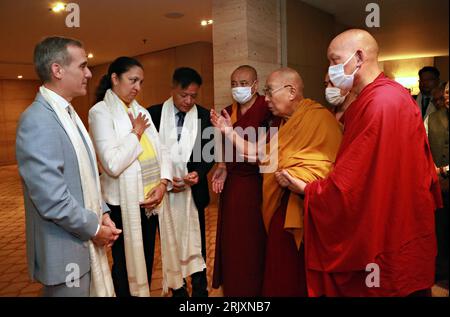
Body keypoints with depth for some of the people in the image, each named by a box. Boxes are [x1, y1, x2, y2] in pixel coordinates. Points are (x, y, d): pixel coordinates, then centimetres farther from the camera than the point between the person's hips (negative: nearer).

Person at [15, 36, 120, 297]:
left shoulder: (68, 113, 9)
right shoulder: (37, 120, -20)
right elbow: (52, 198, -25)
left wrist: (102, 214, 3)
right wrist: (94, 227, -13)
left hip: (88, 242, 8)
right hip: (66, 251, -8)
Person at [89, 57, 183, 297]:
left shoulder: (141, 111, 10)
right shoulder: (101, 111, -11)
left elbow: (161, 150, 7)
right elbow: (113, 163, -23)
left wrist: (163, 182, -8)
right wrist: (136, 133, -11)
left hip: (152, 200, 7)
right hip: (124, 203, -6)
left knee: (147, 258, 20)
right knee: (126, 263, 13)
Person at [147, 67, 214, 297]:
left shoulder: (204, 116, -1)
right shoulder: (154, 113, -3)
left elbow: (209, 153, 3)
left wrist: (198, 173, -15)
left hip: (193, 191, 0)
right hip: (164, 191, 0)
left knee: (195, 242, 10)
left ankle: (200, 289, 27)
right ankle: (177, 288, 31)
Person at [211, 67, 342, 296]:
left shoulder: (319, 118, -13)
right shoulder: (283, 123, 17)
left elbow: (331, 166, -21)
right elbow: (260, 155, 12)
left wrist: (293, 177, -25)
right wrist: (228, 131, 10)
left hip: (306, 213, -8)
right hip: (280, 211, 8)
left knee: (300, 281, 3)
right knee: (279, 278, 15)